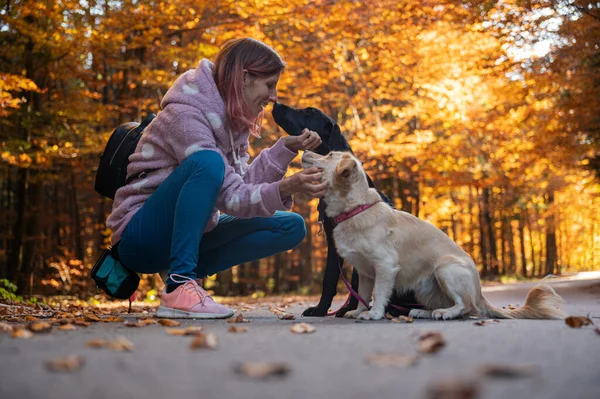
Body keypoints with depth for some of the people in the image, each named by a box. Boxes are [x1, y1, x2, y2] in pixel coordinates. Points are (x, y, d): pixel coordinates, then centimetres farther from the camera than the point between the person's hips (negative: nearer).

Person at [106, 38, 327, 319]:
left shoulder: (230, 119, 6)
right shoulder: (184, 115, -20)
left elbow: (243, 184, -4)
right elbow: (229, 197, -26)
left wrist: (287, 148, -8)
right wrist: (285, 188, -39)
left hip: (188, 235, 9)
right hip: (141, 237, -8)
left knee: (291, 227, -1)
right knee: (208, 162, -34)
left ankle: (191, 272, -4)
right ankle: (178, 287, -32)